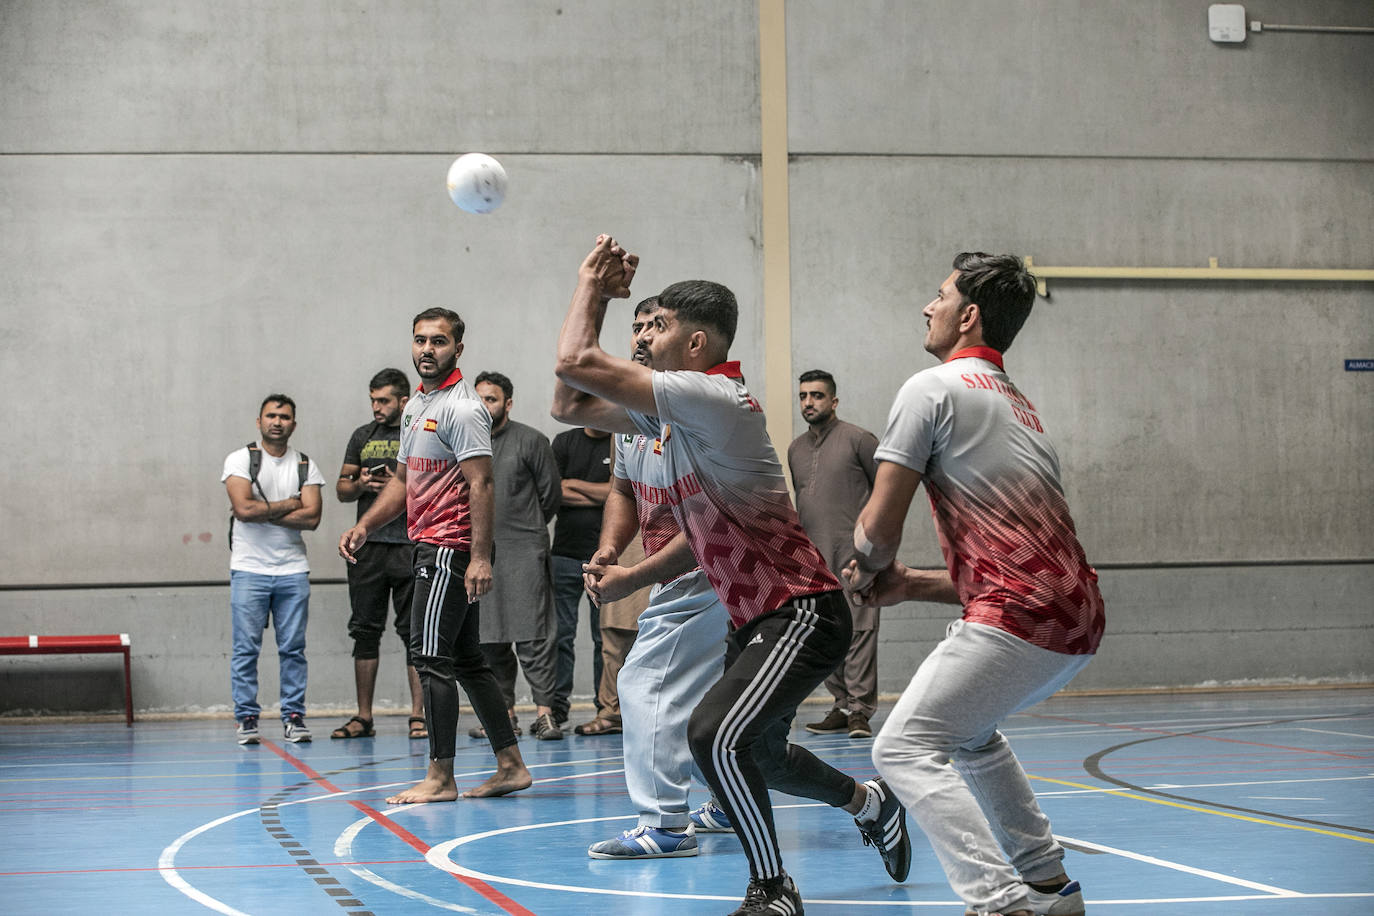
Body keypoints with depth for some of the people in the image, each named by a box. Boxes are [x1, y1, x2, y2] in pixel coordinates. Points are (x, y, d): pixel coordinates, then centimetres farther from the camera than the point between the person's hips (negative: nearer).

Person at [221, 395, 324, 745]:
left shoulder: (305, 466, 10)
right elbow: (244, 508, -14)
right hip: (249, 568, -2)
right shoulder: (240, 460, 2)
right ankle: (247, 719, 2)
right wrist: (287, 505, -4)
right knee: (246, 648, -3)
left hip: (293, 569, 2)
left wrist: (261, 512, -9)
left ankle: (294, 717, 7)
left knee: (293, 648, 2)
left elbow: (311, 518, -4)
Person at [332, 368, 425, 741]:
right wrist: (360, 485, -4)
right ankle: (363, 718, 10)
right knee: (365, 630, 5)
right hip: (367, 546, 4)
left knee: (415, 632, -4)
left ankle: (418, 716, 0)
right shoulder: (363, 436, 16)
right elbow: (341, 489, 17)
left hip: (411, 546, -4)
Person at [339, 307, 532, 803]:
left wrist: (480, 558, -25)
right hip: (429, 546, 10)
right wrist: (365, 526, 13)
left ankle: (440, 777, -5)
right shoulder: (415, 405, 17)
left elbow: (481, 484, -19)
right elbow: (403, 479, 25)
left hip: (451, 548, -10)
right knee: (466, 660, 11)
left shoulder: (461, 407, -13)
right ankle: (511, 766, 16)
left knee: (431, 657, -9)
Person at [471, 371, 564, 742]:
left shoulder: (531, 441, 1)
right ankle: (505, 713, 13)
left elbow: (550, 493, 5)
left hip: (523, 551, -5)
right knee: (490, 640, 5)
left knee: (532, 635, -10)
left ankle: (544, 712, -9)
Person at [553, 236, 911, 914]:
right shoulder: (674, 413, 9)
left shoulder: (710, 397, -21)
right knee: (753, 751, 26)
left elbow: (575, 364, -25)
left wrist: (591, 284, -9)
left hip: (802, 612, -11)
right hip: (756, 616, 11)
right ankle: (871, 805, 50)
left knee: (715, 733, -27)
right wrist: (601, 295, 8)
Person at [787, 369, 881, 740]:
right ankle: (842, 706, 12)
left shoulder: (858, 439, -1)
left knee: (858, 629, -10)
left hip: (854, 553, -6)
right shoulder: (795, 449, 16)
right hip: (813, 557, 6)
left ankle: (860, 709, -9)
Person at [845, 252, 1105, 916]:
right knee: (968, 733, 29)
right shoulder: (1020, 406, 25)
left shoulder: (932, 388, -2)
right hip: (1078, 618, 9)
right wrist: (909, 584, 21)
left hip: (1022, 616, -9)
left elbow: (879, 526, -8)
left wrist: (868, 572, 14)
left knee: (906, 748, -7)